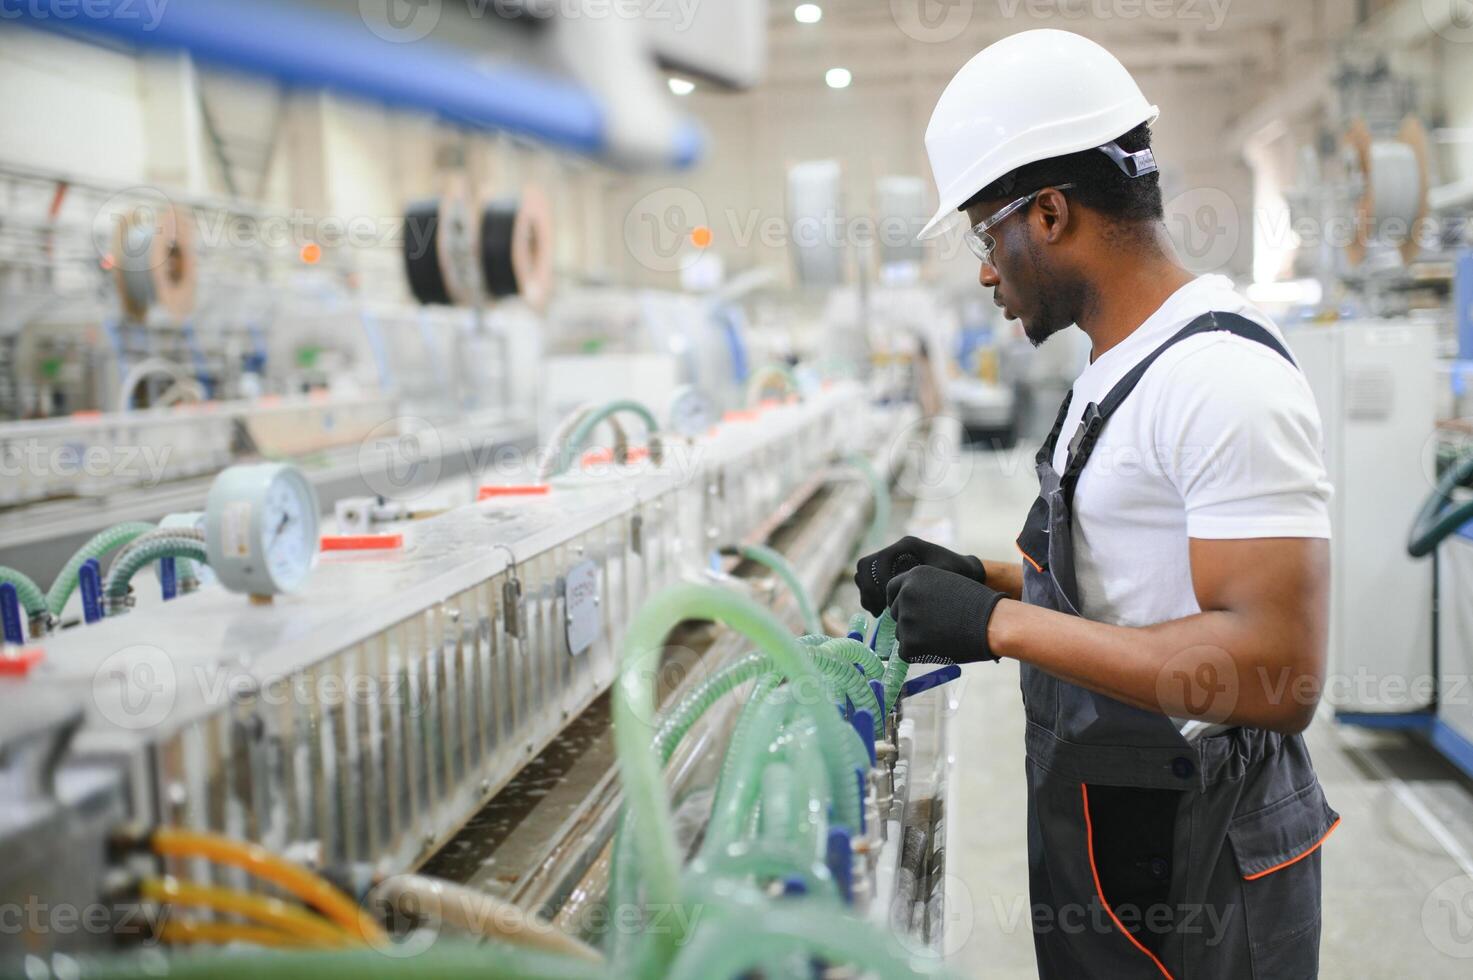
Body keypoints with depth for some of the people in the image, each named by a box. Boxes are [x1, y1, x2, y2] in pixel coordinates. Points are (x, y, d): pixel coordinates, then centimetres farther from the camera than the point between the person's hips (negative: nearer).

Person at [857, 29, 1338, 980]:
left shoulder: (1223, 378, -22)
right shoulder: (1120, 370, 10)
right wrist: (977, 576, 5)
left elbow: (1277, 672, -28)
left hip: (1191, 876, -9)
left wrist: (1001, 624, -26)